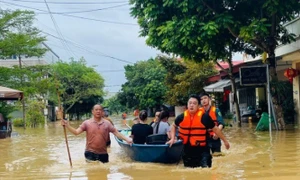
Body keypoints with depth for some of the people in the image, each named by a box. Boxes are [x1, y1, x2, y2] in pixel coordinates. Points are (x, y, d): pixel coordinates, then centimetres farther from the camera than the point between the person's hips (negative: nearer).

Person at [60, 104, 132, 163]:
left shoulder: (107, 123, 1)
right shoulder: (87, 123, -3)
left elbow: (116, 132, 1)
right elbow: (76, 132, -9)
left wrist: (127, 139, -10)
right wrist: (67, 125, -24)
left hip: (103, 153, 2)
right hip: (90, 153, -2)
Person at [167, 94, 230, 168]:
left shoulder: (204, 117, -13)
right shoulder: (182, 117, -5)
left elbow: (215, 129, -1)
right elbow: (173, 126, 17)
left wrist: (225, 141, 7)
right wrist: (172, 138, 6)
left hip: (202, 150, -3)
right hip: (187, 150, 4)